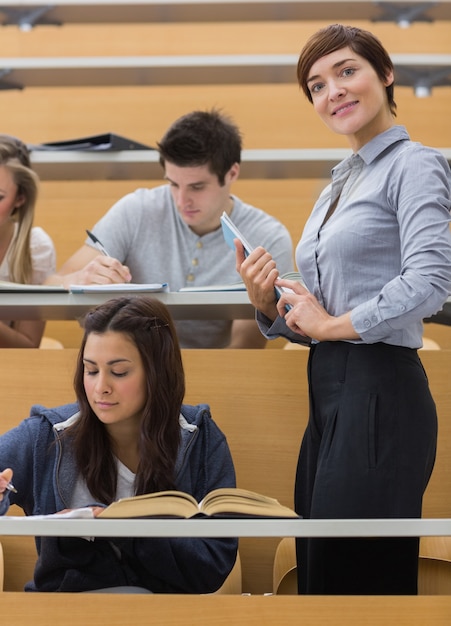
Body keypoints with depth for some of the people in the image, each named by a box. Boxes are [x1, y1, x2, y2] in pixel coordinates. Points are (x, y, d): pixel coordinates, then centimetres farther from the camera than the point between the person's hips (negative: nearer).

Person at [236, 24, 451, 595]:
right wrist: (266, 303, 0)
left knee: (357, 575, -6)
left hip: (379, 394, -9)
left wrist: (335, 324, -15)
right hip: (327, 396, 9)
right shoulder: (340, 183, 20)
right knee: (317, 570, 13)